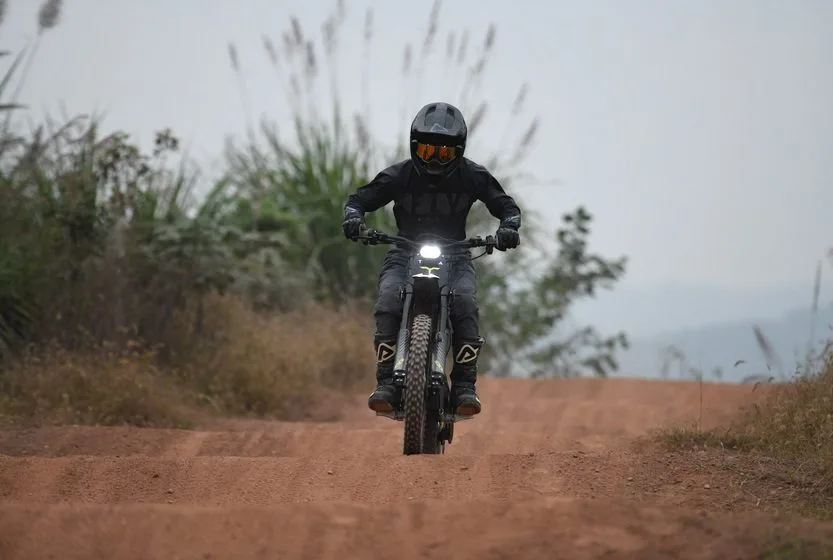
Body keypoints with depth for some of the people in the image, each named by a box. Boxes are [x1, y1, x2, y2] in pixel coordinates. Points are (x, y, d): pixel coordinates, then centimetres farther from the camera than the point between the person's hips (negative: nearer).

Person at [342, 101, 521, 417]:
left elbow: (506, 205, 2)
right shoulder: (398, 176, -5)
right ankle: (386, 383, -28)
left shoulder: (472, 176, -4)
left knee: (465, 305, -30)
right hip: (405, 253, 0)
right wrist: (353, 217, -22)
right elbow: (360, 199, 2)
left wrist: (508, 226, -22)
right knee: (387, 307, -29)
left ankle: (464, 386, -27)